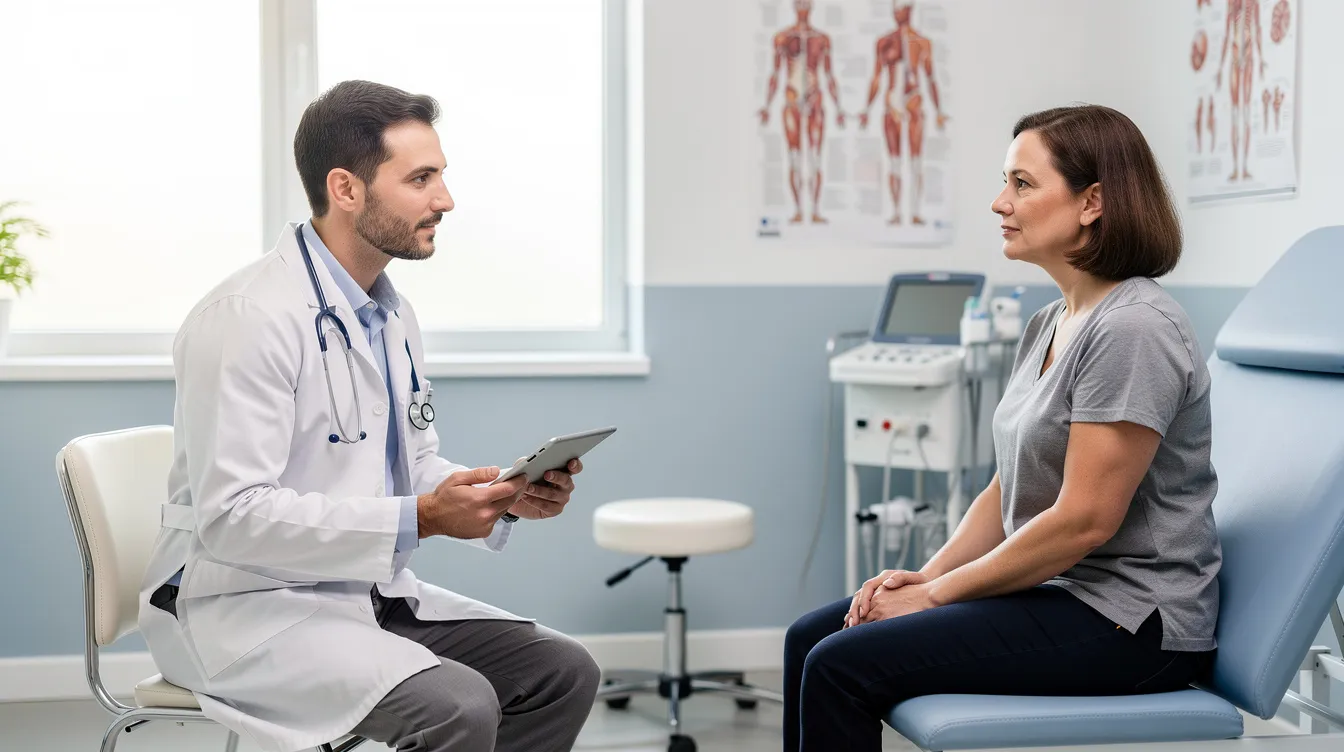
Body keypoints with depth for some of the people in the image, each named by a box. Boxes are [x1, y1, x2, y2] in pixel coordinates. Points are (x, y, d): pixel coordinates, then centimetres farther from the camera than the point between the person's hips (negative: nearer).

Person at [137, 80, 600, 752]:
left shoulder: (391, 314, 10)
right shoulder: (250, 317, -19)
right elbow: (231, 517, -25)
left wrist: (504, 496, -3)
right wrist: (418, 518, -28)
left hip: (370, 591, 9)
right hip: (246, 605, -9)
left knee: (563, 671, -3)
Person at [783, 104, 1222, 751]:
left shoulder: (1133, 330, -19)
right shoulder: (1050, 323, 12)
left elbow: (1084, 520, -22)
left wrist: (937, 593, -14)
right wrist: (927, 574, 0)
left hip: (1128, 624, -10)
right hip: (1055, 591, 10)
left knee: (842, 667, -17)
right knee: (812, 639, 5)